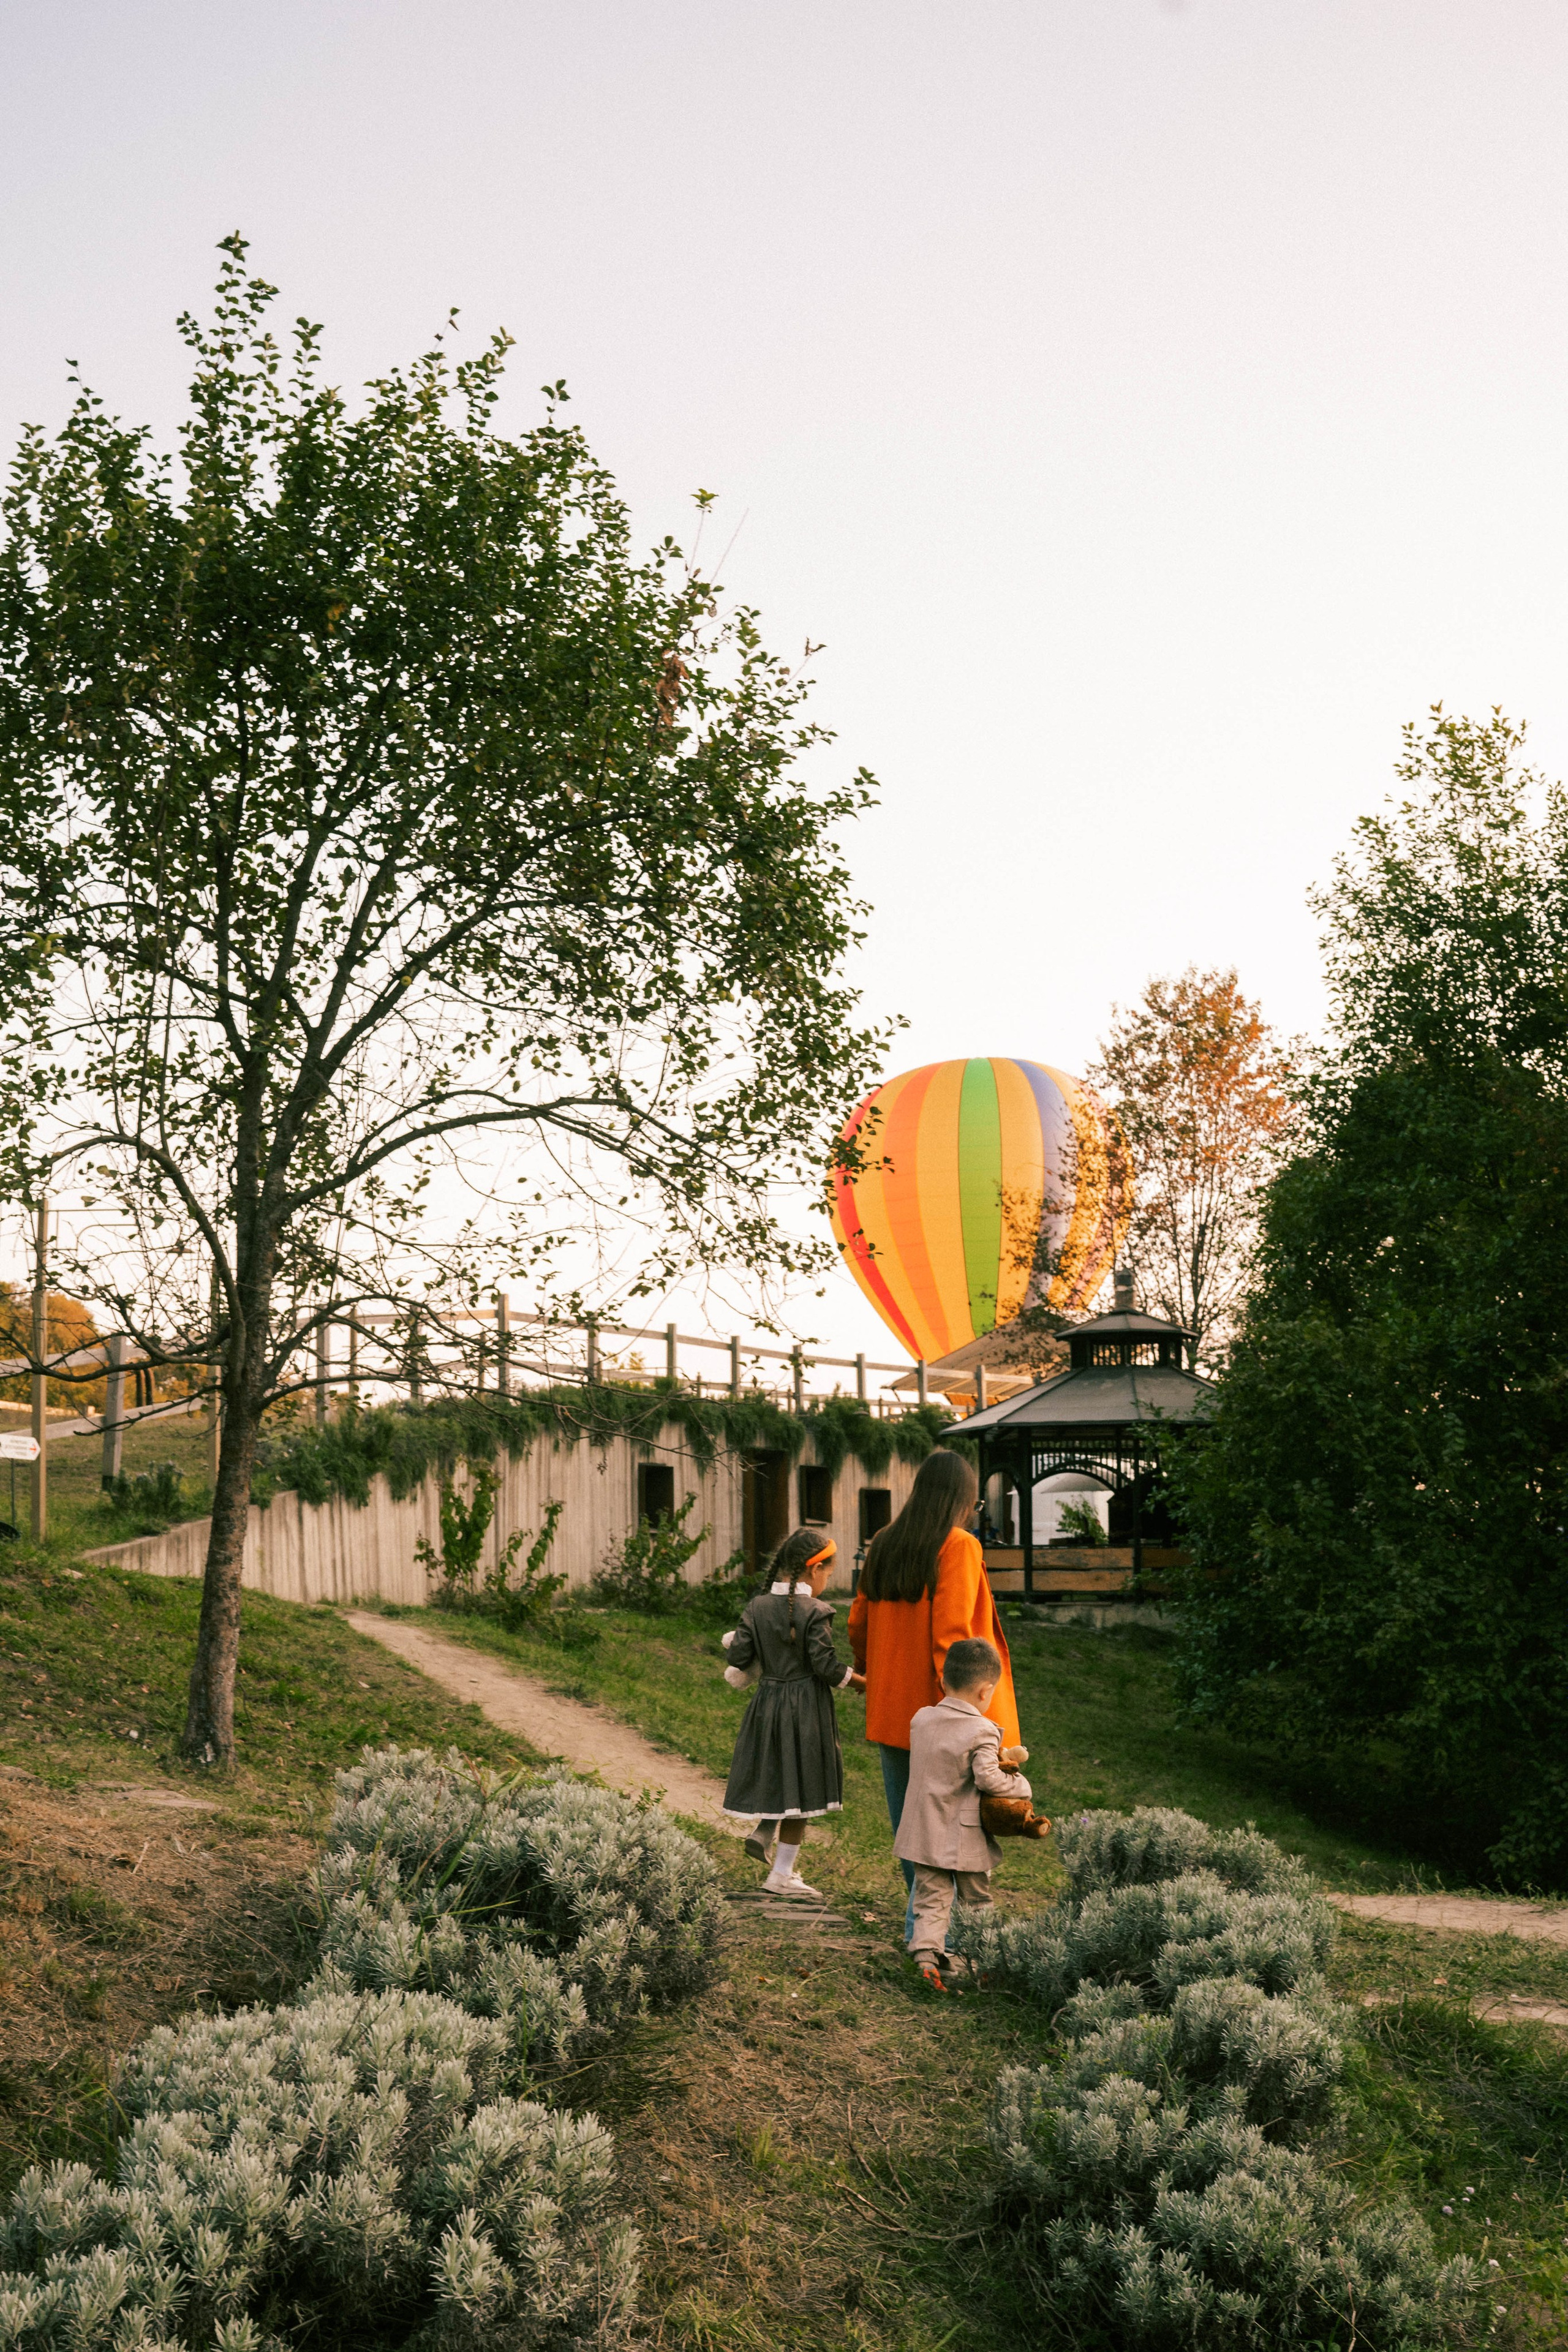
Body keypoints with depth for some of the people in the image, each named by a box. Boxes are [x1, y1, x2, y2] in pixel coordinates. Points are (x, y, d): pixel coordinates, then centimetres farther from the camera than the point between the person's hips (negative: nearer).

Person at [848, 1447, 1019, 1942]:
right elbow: (951, 1635, -20)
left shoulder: (883, 1546, 7)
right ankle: (924, 1923, -8)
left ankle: (923, 1917, 27)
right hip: (938, 1716, -7)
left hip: (891, 1711, 7)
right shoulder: (958, 1547, -12)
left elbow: (858, 1625, 16)